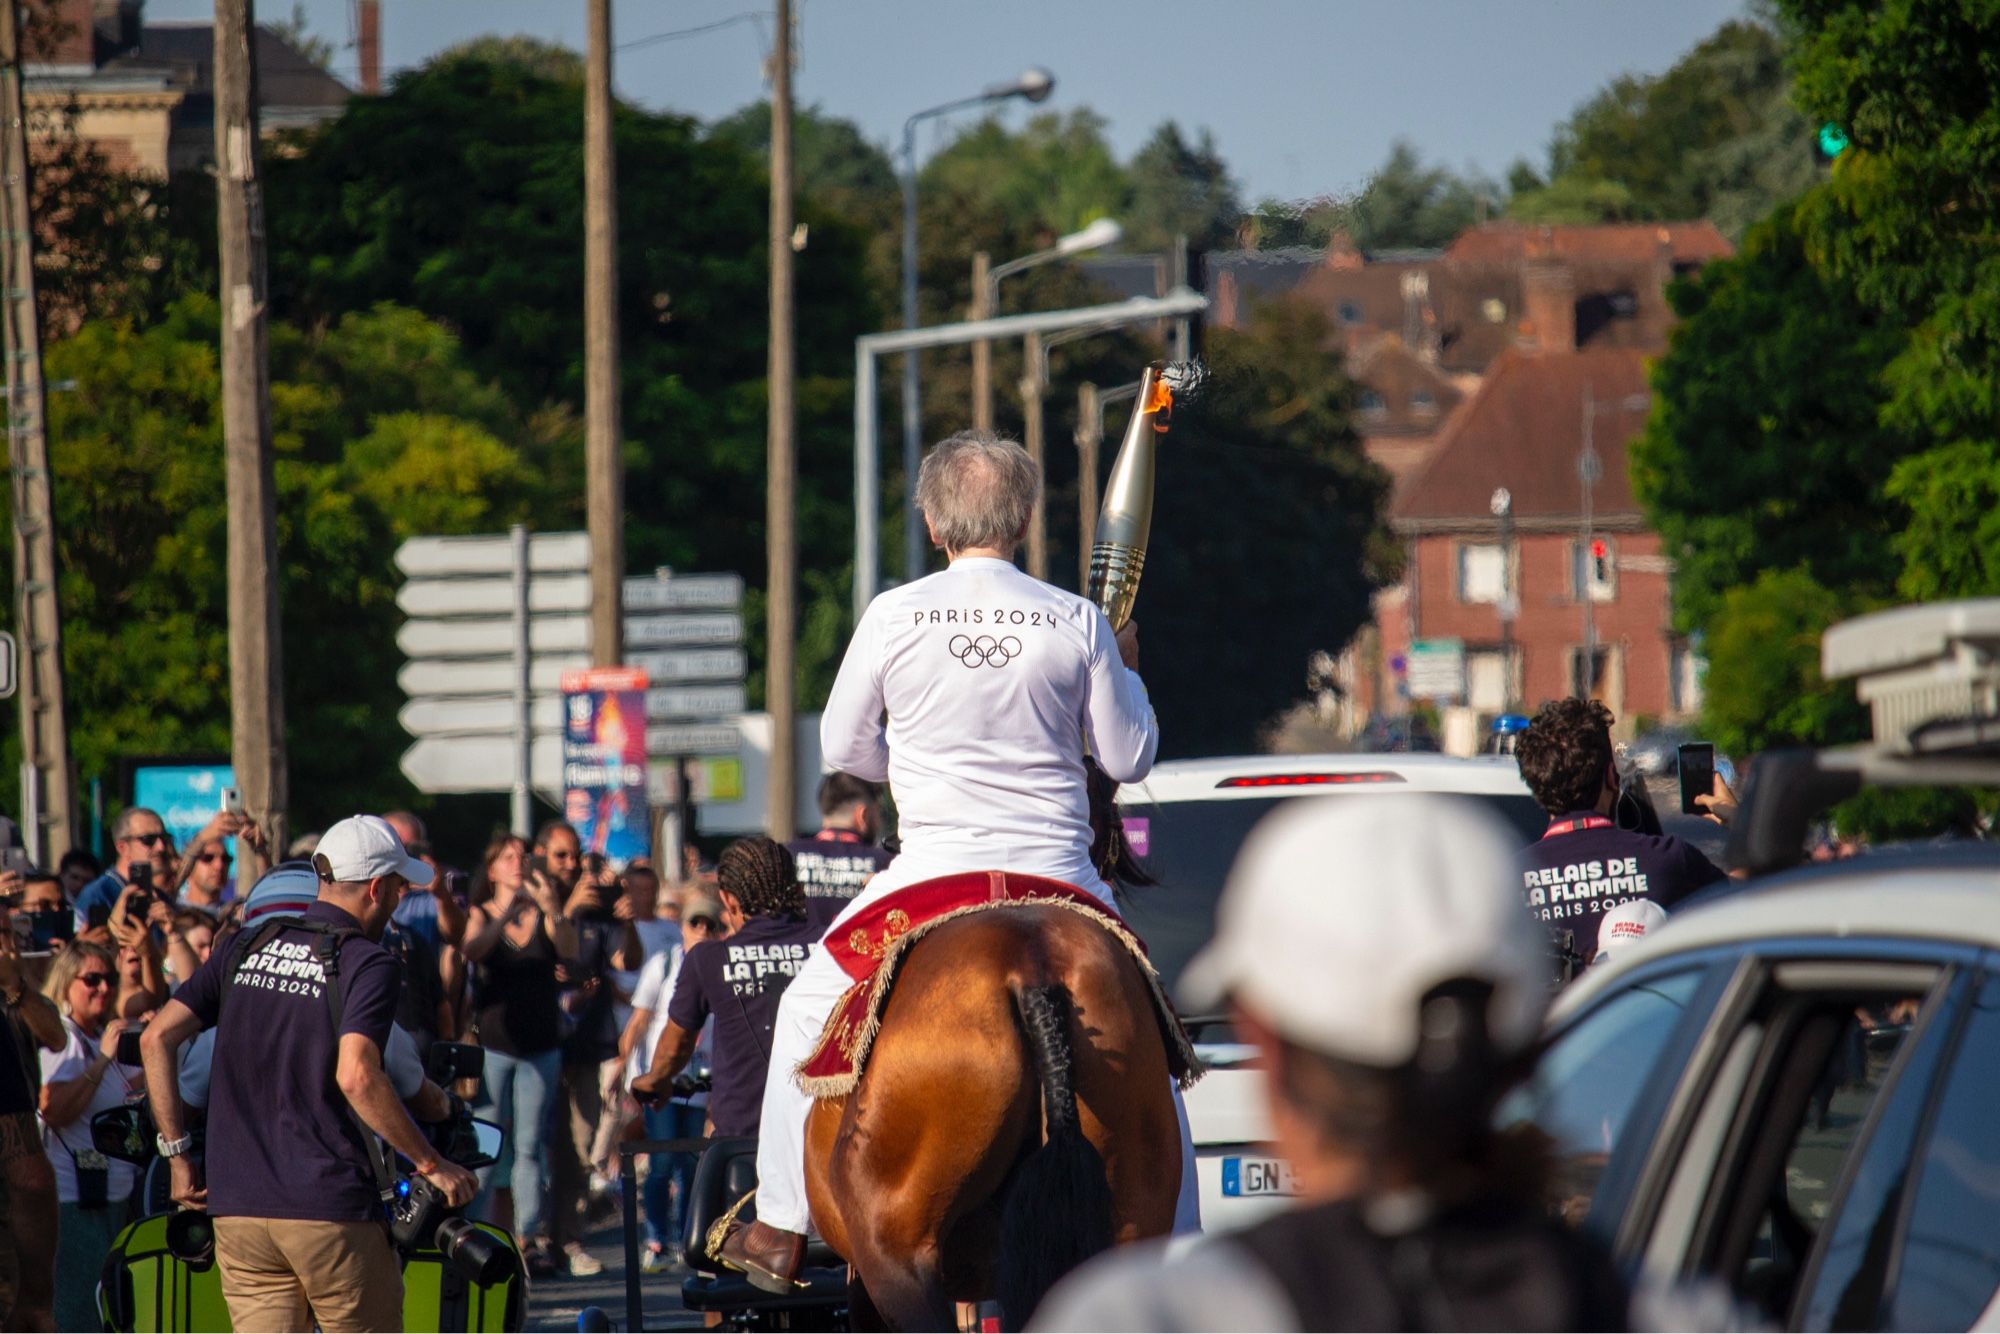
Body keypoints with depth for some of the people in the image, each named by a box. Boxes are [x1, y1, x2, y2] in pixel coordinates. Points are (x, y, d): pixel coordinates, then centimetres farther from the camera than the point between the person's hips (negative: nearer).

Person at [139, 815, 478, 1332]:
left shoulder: (247, 948, 11)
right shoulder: (365, 964, -7)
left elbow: (157, 1037, 6)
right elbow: (356, 1076, -21)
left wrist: (177, 1153, 12)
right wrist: (430, 1164, -14)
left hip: (238, 1209, 5)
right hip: (332, 1206, -5)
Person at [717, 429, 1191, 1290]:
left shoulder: (893, 616, -3)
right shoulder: (1077, 622, -2)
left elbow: (842, 749, 8)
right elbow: (1129, 759, 6)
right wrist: (1123, 670, 24)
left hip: (934, 870, -1)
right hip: (1059, 876, 1)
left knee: (808, 1007, 19)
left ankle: (780, 1229, 15)